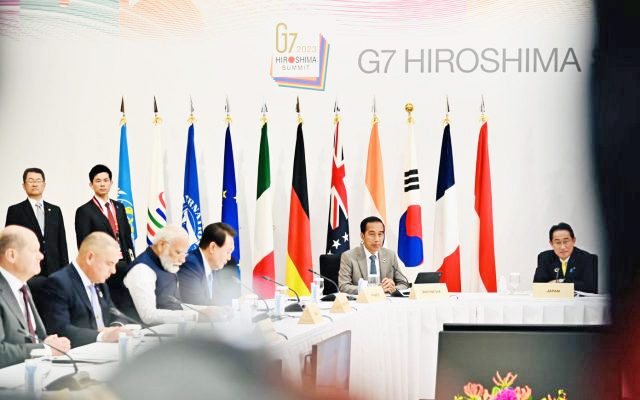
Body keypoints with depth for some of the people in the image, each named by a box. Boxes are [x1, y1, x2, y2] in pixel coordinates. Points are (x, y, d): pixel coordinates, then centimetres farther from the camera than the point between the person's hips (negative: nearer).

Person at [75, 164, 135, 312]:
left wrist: (132, 260, 9)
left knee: (126, 306, 3)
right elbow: (83, 244, -4)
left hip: (124, 264, 5)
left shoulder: (119, 207, 15)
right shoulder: (85, 211, -2)